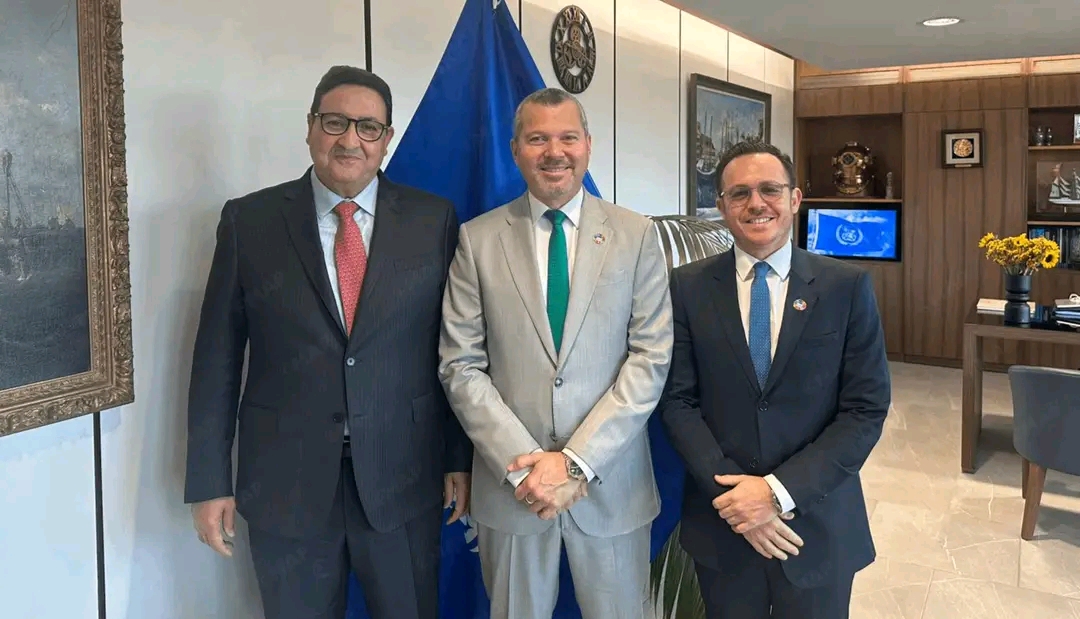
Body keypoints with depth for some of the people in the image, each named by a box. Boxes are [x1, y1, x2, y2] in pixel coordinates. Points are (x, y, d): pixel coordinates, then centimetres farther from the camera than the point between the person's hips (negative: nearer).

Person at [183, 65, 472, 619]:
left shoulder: (433, 220, 0)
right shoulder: (248, 221, -1)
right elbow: (217, 359, 0)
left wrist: (460, 457, 3)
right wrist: (209, 482, -1)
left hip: (404, 478, 1)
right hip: (285, 484, 0)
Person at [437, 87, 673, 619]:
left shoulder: (636, 235, 0)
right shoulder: (477, 239, 0)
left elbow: (651, 359, -5)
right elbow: (460, 366, -3)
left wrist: (577, 460, -13)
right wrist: (522, 464, -13)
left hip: (611, 483, 0)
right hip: (510, 484, 0)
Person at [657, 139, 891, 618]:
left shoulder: (848, 286, -4)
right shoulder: (688, 287, -2)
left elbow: (866, 409, -7)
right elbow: (676, 400, -4)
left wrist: (781, 490, -15)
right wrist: (733, 490, -15)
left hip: (819, 523, 0)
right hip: (721, 521, 1)